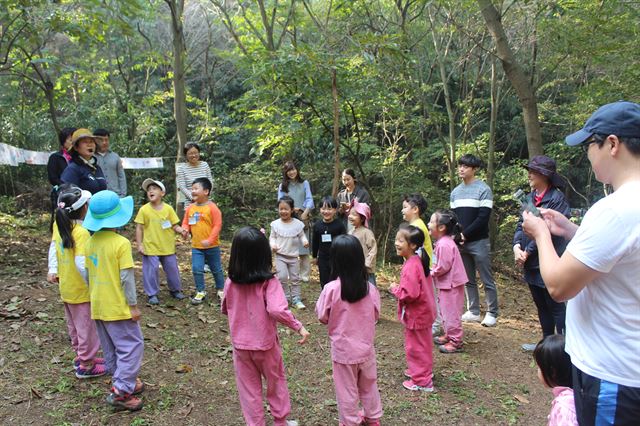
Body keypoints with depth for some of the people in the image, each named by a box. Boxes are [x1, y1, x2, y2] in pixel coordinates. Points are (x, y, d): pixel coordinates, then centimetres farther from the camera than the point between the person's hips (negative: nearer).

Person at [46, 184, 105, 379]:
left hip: (66, 288, 8)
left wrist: (53, 270, 7)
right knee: (87, 327, 7)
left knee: (74, 325, 22)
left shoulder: (59, 226, -1)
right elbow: (81, 264, -31)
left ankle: (80, 356, 39)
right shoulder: (81, 232, -27)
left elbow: (53, 247, 9)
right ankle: (86, 365, 19)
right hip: (81, 290, -8)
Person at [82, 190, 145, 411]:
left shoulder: (90, 242, 3)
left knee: (111, 348, 18)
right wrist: (133, 305, -11)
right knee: (132, 345, 2)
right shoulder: (121, 243, -19)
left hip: (98, 306, 8)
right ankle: (121, 391, 0)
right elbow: (126, 277, -18)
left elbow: (90, 273, 10)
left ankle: (122, 382, 30)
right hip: (117, 307, -8)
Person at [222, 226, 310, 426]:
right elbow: (277, 310, -34)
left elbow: (225, 309, 5)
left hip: (240, 344, 2)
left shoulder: (231, 282, -10)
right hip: (265, 344, -2)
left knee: (249, 388, 18)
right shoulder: (268, 282, -21)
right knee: (276, 381, 22)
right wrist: (299, 326, -24)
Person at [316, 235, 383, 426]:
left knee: (347, 390, 15)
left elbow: (322, 317, -10)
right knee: (369, 386, 24)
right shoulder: (370, 287, -12)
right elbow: (376, 315, 1)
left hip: (343, 350, -3)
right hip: (366, 347, 4)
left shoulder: (331, 288, -21)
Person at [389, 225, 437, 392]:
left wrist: (395, 289, -18)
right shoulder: (418, 261, 4)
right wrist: (400, 287, 8)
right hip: (423, 311, 10)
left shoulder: (411, 267, -28)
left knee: (416, 347, 5)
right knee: (421, 345, 24)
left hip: (417, 314, -10)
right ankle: (423, 371, 41)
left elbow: (410, 294, -33)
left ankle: (422, 381, 17)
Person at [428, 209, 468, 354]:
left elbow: (443, 267, -25)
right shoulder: (443, 242, 8)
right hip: (446, 283, 10)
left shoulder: (444, 244, -24)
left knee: (450, 312, -2)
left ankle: (455, 342, 7)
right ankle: (449, 335, 32)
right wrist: (433, 271, 5)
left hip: (451, 284, -10)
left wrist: (431, 273, -11)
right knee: (445, 311, 20)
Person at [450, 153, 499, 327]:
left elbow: (483, 217, -13)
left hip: (479, 242, -6)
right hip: (460, 243, 6)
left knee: (487, 280, 1)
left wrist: (465, 234, -16)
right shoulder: (455, 191, 12)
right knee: (468, 280, 11)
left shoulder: (483, 189, -6)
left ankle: (492, 314, 11)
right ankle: (473, 311, 21)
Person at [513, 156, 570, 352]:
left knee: (556, 306, 2)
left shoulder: (557, 198, -14)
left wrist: (527, 252, -14)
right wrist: (517, 246, -9)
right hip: (531, 263, 8)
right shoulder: (531, 197, 10)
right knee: (541, 305, 19)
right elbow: (521, 224, 7)